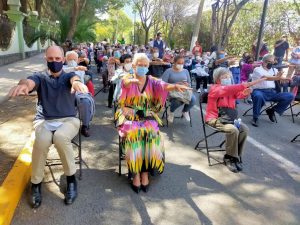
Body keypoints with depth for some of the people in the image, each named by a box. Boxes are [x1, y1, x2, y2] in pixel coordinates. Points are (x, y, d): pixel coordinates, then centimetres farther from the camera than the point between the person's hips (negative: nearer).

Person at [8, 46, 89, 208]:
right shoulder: (40, 77, 9)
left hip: (68, 120, -1)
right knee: (42, 140, -32)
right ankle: (36, 183, -8)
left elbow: (74, 78, -20)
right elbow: (30, 81, -16)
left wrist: (76, 82, -47)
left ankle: (71, 179, -14)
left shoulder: (68, 76, 7)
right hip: (44, 121, 1)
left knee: (61, 137, -35)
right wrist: (23, 84, -43)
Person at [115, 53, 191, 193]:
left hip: (147, 116, 2)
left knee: (152, 134, -27)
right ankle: (136, 173, -19)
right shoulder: (127, 80, 1)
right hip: (129, 115, -1)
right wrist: (132, 81, -50)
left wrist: (176, 86, -37)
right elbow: (125, 83, -24)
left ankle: (145, 172, -15)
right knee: (133, 133, -30)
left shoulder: (151, 81, 6)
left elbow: (163, 86, -14)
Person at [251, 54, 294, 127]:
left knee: (290, 96, -14)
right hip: (260, 91, -5)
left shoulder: (274, 70, 19)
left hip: (272, 92, 6)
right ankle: (255, 117, -18)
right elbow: (265, 78, -19)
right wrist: (277, 77, -38)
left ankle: (271, 110, 5)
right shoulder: (257, 69, 1)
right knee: (258, 96, -41)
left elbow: (281, 77, 2)